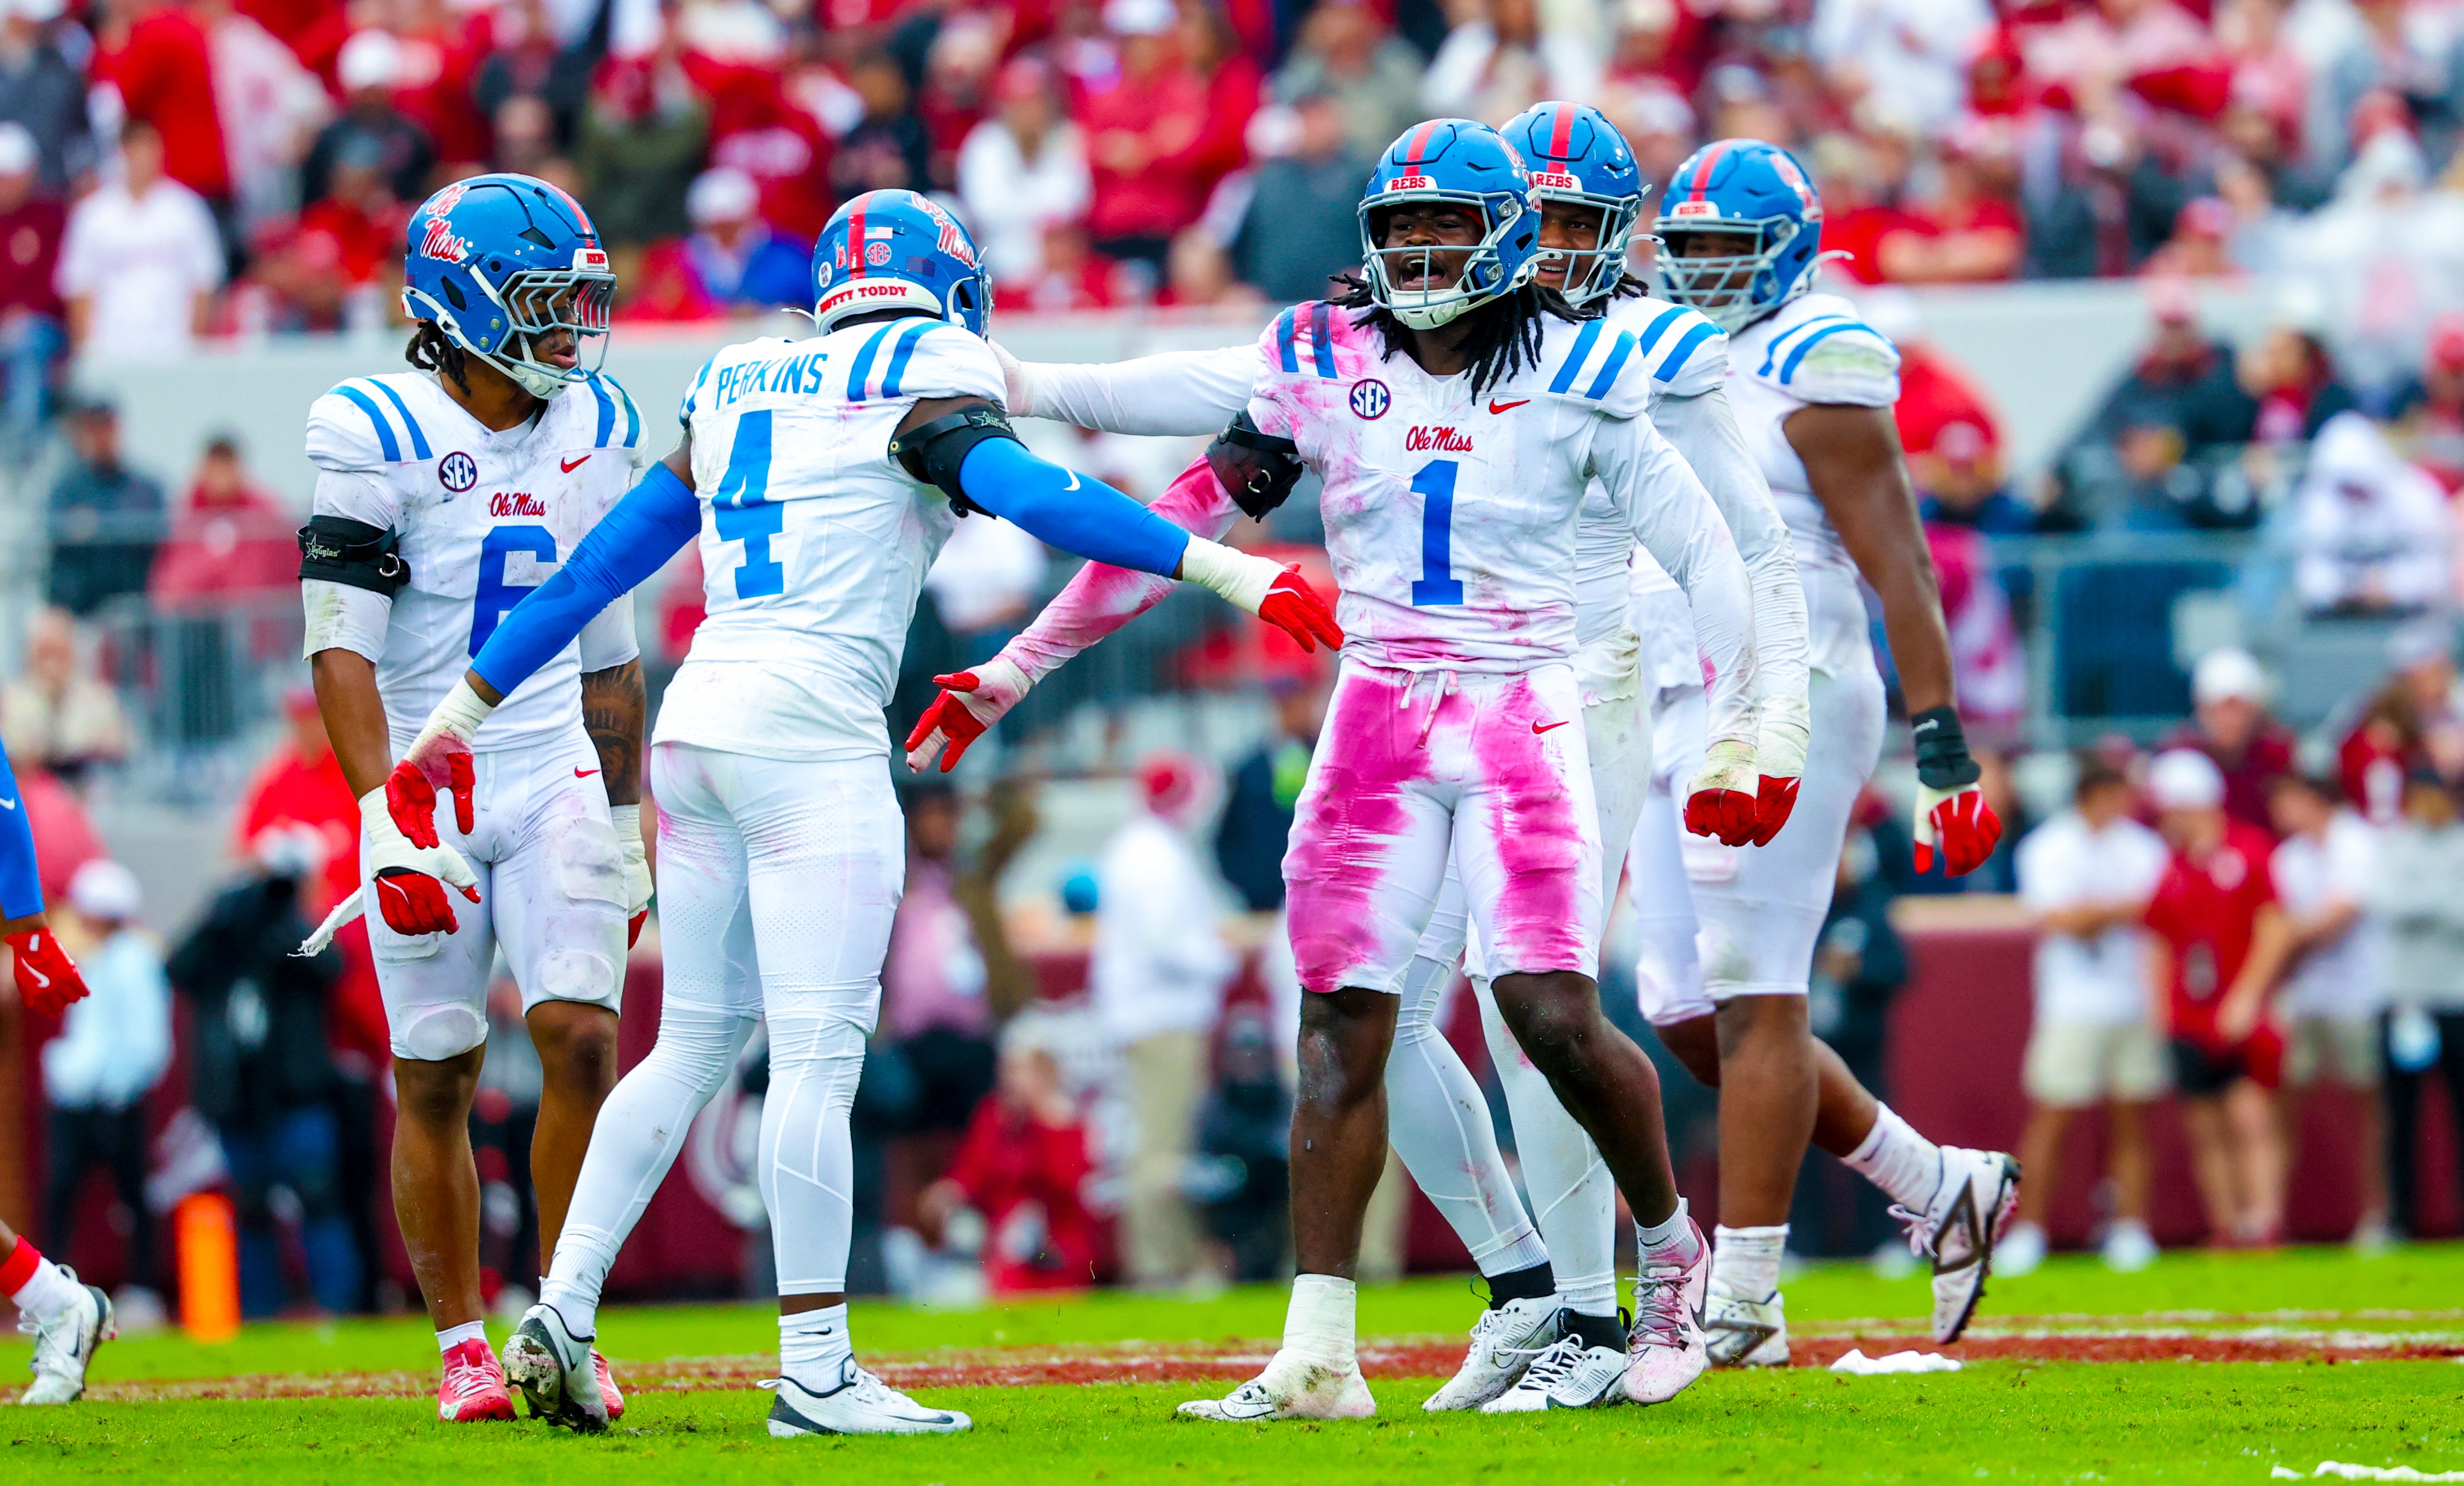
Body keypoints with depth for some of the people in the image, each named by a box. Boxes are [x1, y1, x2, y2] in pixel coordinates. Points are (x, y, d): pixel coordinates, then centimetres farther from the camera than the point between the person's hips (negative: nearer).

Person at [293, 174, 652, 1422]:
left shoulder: (596, 430, 8)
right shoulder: (374, 435, -10)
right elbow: (341, 646, -14)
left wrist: (628, 822, 17)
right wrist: (384, 818, -22)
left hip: (560, 778, 3)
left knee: (579, 1039, -11)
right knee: (434, 1077, 1)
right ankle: (462, 1351, 13)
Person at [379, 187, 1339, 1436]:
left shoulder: (737, 389, 19)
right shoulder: (920, 377, -1)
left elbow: (601, 563, 21)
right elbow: (1023, 491, -17)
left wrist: (464, 712, 26)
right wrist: (1227, 572, -20)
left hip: (696, 725, 7)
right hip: (808, 734, -7)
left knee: (694, 1045, 14)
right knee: (817, 1055, -6)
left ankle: (562, 1313, 8)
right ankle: (815, 1372, -6)